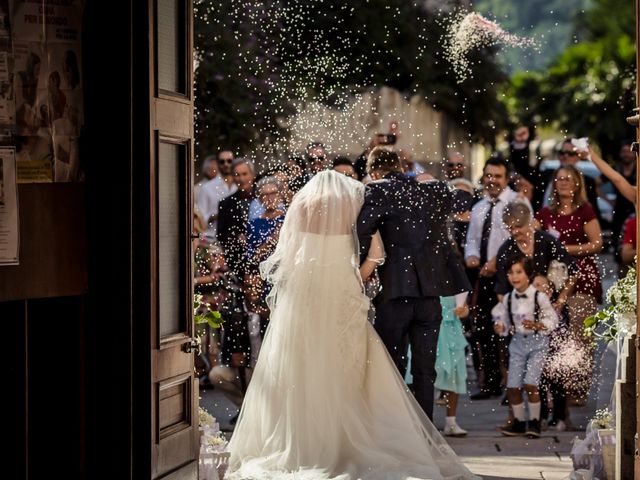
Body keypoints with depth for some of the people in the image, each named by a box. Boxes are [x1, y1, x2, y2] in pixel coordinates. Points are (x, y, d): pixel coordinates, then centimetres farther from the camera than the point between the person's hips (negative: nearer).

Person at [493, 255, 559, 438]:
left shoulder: (539, 297, -12)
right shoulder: (508, 299, 1)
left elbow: (552, 320, -8)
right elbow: (502, 318, 12)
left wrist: (536, 325, -24)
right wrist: (499, 326, -9)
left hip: (537, 342, -4)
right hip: (518, 342, 4)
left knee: (530, 383, -15)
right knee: (512, 386, 1)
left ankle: (534, 422, 0)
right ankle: (519, 422, 17)